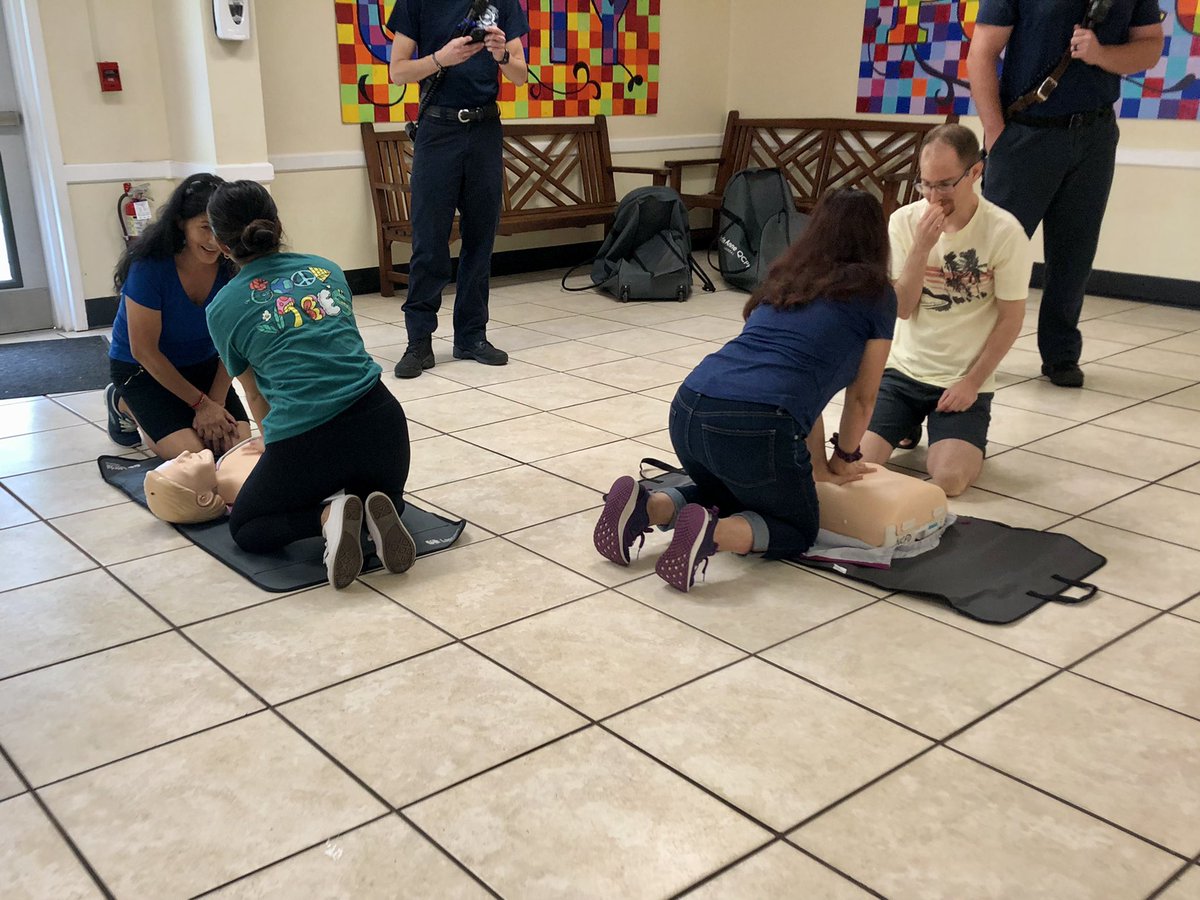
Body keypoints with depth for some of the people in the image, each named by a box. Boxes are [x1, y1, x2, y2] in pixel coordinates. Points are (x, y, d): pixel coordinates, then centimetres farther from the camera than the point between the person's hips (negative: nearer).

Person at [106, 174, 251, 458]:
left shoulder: (230, 266, -16)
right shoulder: (149, 266, -27)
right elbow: (144, 350, -21)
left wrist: (216, 403, -19)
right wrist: (201, 403, -19)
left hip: (202, 364, 4)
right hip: (142, 368, -4)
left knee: (238, 441, -14)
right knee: (191, 452, -20)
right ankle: (125, 405, 11)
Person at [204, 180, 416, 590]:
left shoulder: (223, 309, 8)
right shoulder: (326, 270, 17)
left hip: (303, 437, -3)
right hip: (378, 417, 3)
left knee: (245, 529, 24)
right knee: (385, 495, 36)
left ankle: (326, 515, -6)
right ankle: (376, 515, -2)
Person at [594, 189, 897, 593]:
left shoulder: (786, 277, 27)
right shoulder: (875, 295, 11)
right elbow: (862, 397, 21)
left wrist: (820, 465, 40)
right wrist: (845, 458, 38)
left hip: (687, 410, 6)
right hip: (753, 427, -6)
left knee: (726, 494, 34)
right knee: (797, 530, 20)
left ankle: (647, 507, 6)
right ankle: (713, 533, -10)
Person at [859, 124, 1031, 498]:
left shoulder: (1004, 232, -13)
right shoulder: (904, 221, -5)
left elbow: (1011, 319, -6)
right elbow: (902, 308, -8)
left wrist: (972, 383, -10)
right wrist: (922, 246, -21)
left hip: (964, 379, -2)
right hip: (903, 368, 3)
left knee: (948, 479, -20)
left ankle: (971, 437, 17)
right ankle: (909, 426, 20)